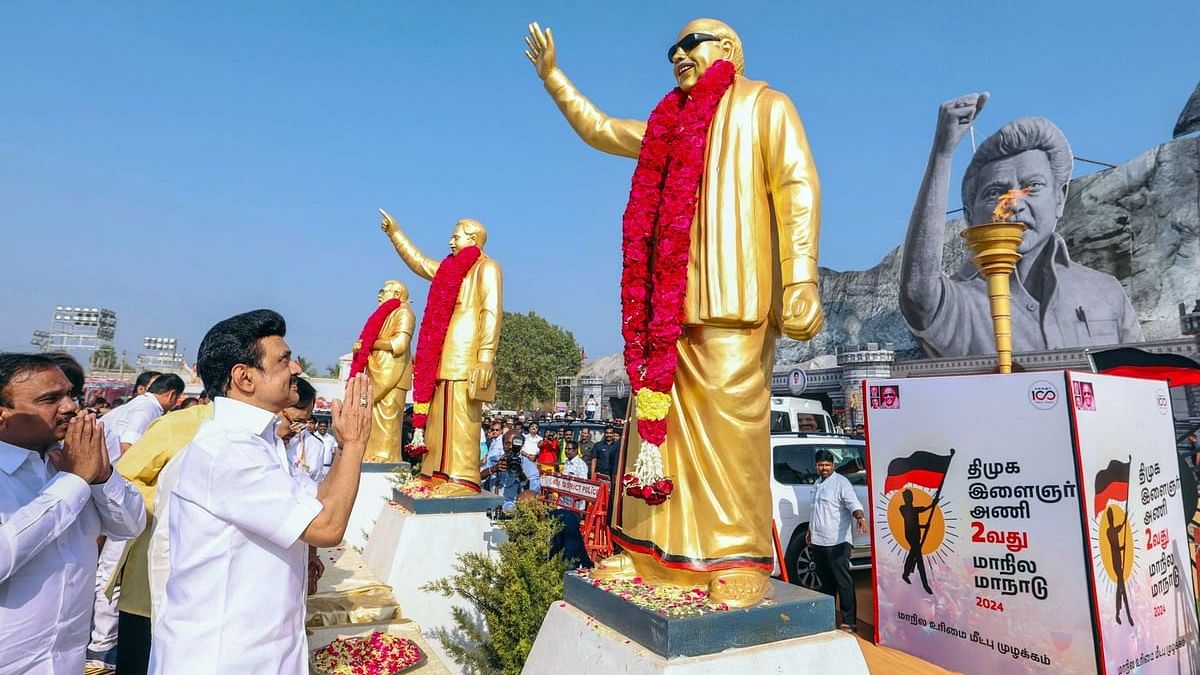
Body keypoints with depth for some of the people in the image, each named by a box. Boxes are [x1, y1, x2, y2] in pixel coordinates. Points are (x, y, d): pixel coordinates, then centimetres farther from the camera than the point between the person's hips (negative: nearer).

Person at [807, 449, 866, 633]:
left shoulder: (841, 482, -9)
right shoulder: (817, 484, 16)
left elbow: (853, 503, -22)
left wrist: (860, 517, -41)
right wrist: (810, 531, 31)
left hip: (837, 542, -8)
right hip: (818, 542, 8)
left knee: (843, 582, -6)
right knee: (826, 581, 16)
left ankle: (849, 621, -2)